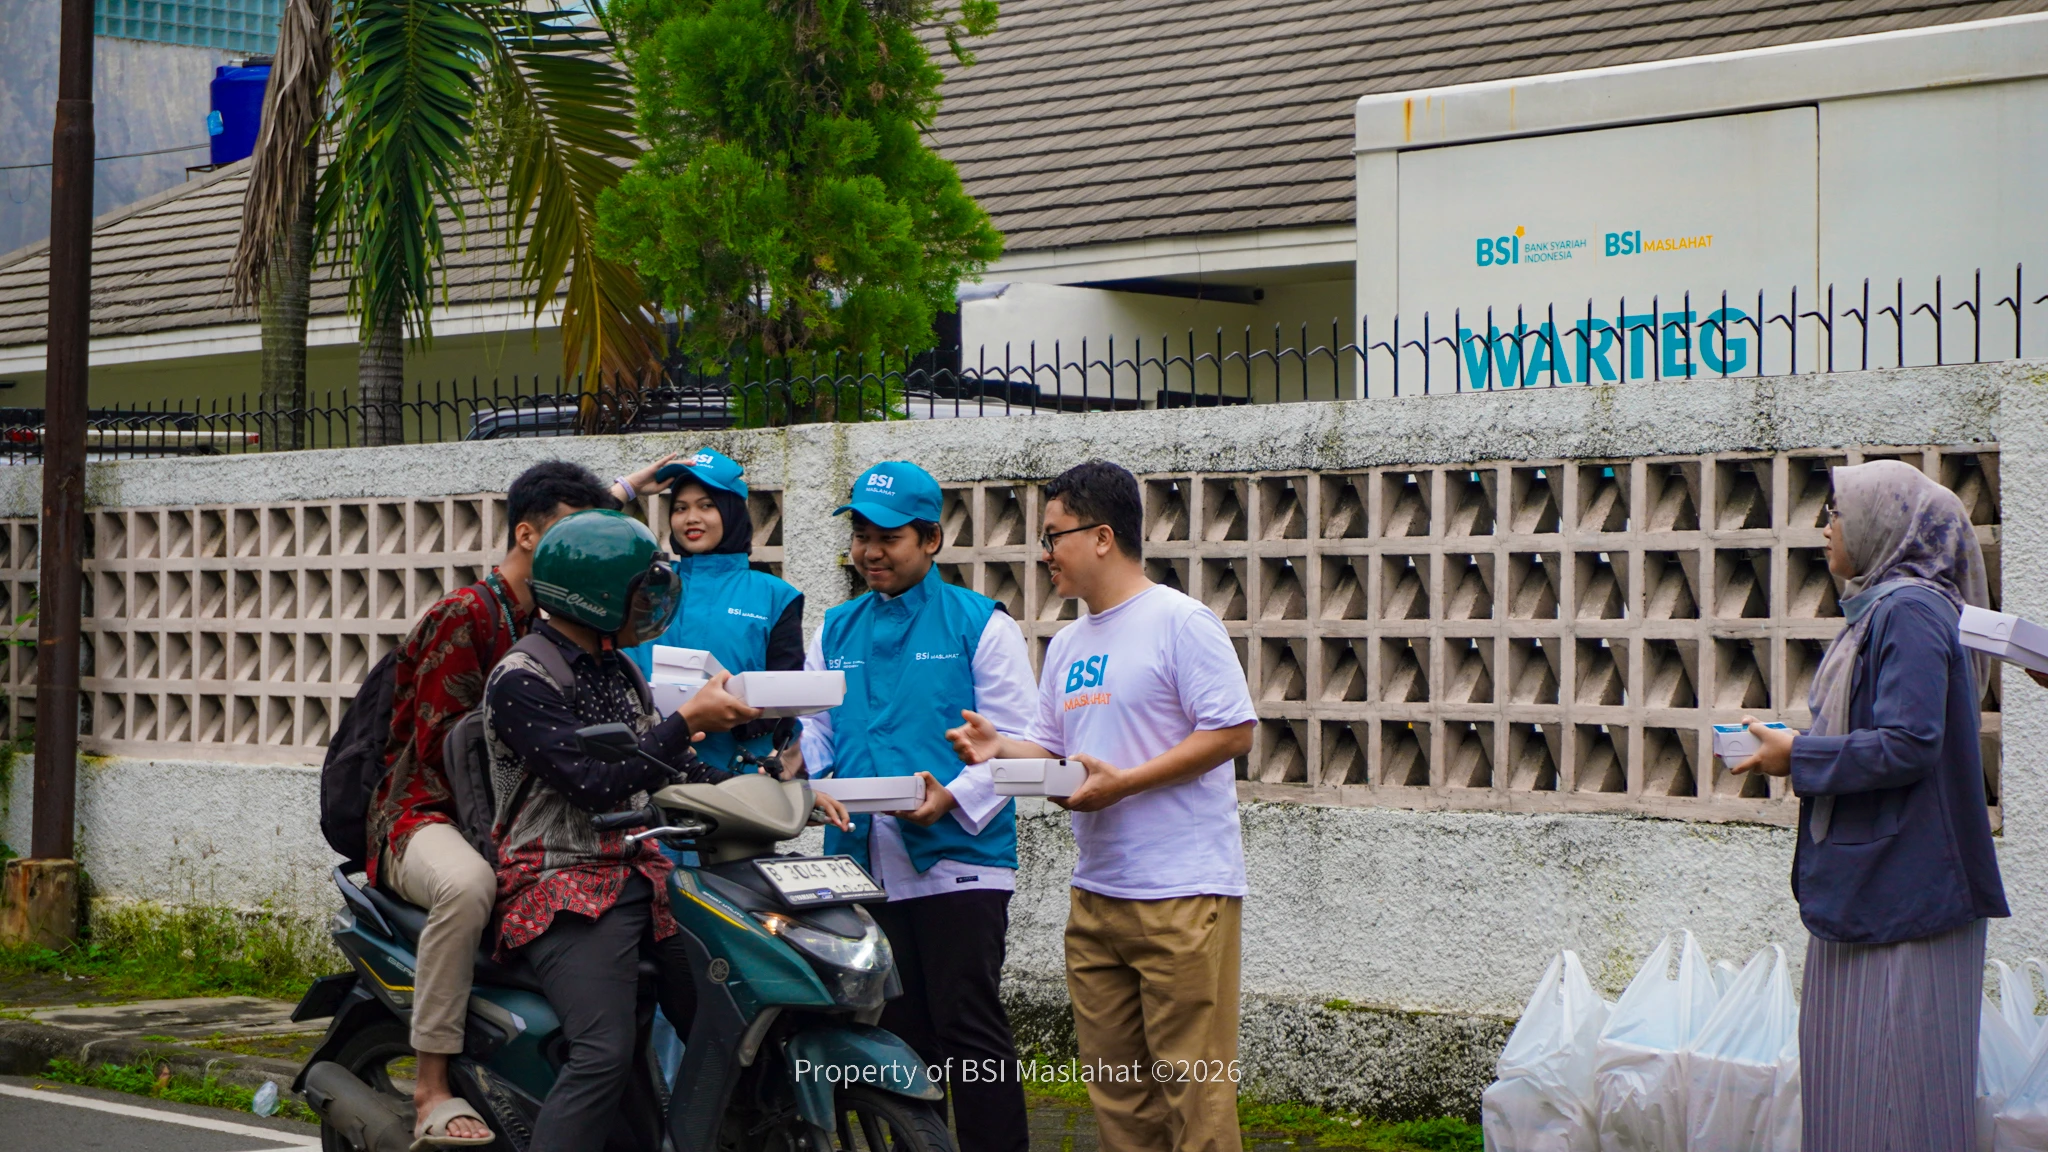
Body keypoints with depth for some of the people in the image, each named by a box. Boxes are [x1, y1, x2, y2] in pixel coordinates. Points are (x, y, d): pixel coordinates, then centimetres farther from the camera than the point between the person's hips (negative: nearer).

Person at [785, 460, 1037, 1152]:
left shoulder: (980, 624, 2)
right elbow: (813, 730, 16)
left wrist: (953, 798, -19)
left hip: (958, 856, -5)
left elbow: (1011, 742, -4)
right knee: (895, 1034, 9)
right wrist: (807, 774, -6)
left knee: (969, 1030, -9)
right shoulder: (836, 631, 18)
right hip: (863, 860, 5)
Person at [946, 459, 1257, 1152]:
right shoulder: (1067, 646, 19)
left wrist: (1124, 782, -18)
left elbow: (1233, 731, -13)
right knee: (1115, 1086, 9)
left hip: (1182, 893, -8)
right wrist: (999, 747, 2)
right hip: (1094, 895, 8)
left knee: (1191, 1086, -8)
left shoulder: (1180, 621, -7)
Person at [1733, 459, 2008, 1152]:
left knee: (1897, 1068, -6)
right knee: (1845, 1063, 12)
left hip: (1903, 881, -10)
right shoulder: (1879, 608, 16)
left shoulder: (1910, 610, -15)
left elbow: (1909, 746, -23)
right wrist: (1795, 749, 9)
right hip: (1861, 879, 10)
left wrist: (1798, 756, -13)